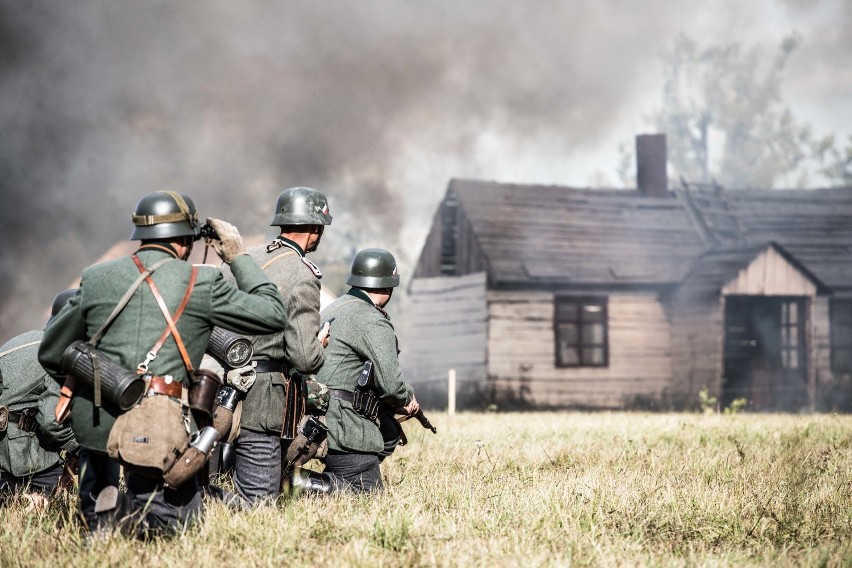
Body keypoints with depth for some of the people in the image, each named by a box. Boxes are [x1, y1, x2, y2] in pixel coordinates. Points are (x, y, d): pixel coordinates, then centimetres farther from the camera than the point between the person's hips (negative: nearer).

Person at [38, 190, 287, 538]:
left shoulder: (96, 278, 8)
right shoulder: (201, 282, -2)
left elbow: (51, 353, 15)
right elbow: (273, 314, 8)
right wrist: (239, 257, 17)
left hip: (94, 418, 4)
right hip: (158, 429, -3)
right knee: (179, 516, 15)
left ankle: (96, 510, 4)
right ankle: (125, 513, -14)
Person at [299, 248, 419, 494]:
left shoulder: (333, 308, 17)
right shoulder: (374, 322, -12)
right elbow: (390, 386, -17)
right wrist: (408, 398, 6)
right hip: (343, 425, -9)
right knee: (367, 490, -4)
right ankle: (303, 482, -21)